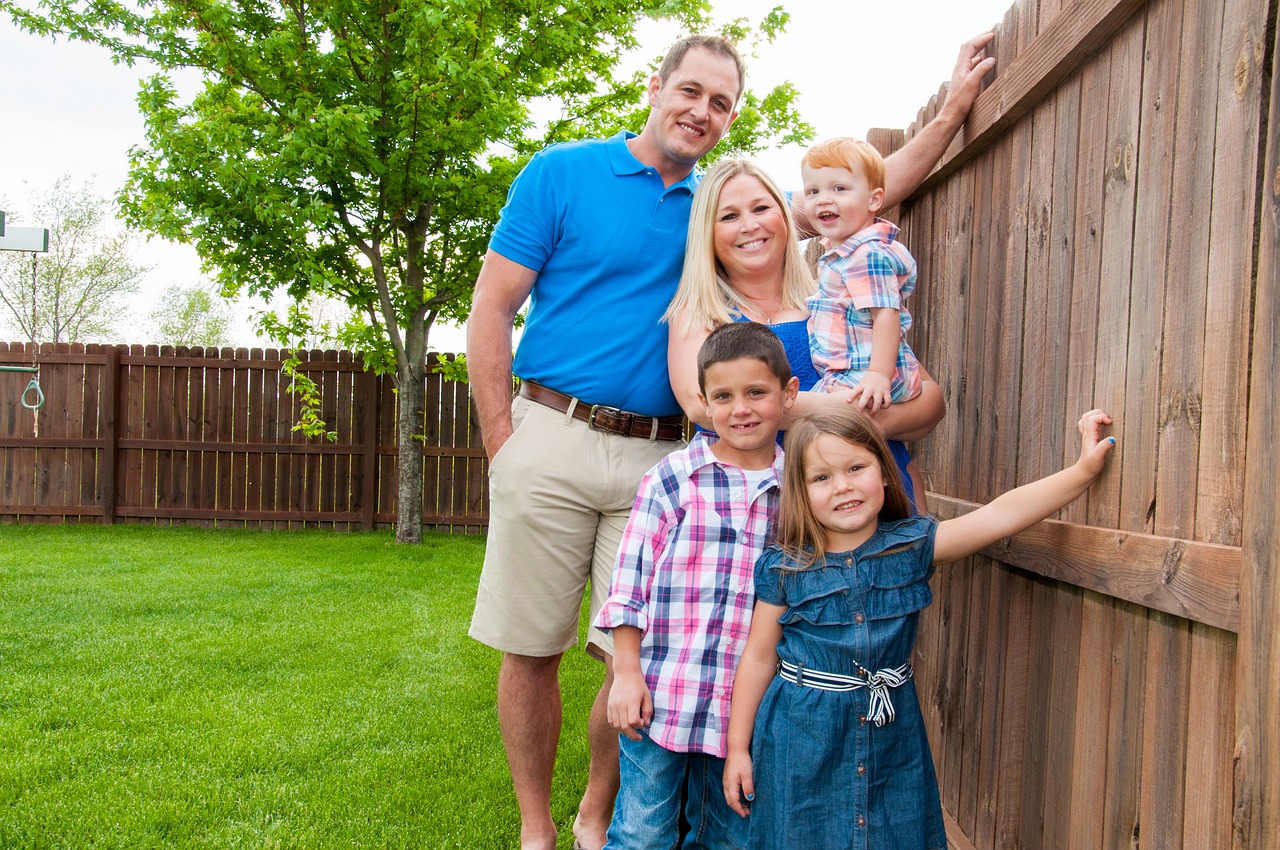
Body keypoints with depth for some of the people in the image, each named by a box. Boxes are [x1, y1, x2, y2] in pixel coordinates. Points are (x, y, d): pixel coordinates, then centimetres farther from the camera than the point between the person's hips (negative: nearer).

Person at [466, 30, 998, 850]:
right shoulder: (561, 172, 3)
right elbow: (491, 307, -1)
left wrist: (955, 107, 8)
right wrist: (503, 444, -6)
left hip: (657, 458, 3)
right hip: (551, 439, -2)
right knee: (531, 650, 4)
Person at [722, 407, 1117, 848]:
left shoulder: (911, 546, -5)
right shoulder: (784, 568, -8)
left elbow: (999, 515, -13)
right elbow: (759, 656, -2)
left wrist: (1083, 469, -22)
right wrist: (738, 748, 1)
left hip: (892, 741, 2)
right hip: (802, 744, -2)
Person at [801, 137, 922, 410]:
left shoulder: (868, 255, -16)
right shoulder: (838, 250, 17)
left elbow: (886, 316, -23)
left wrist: (879, 376, -30)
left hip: (860, 378, -11)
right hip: (844, 373, 11)